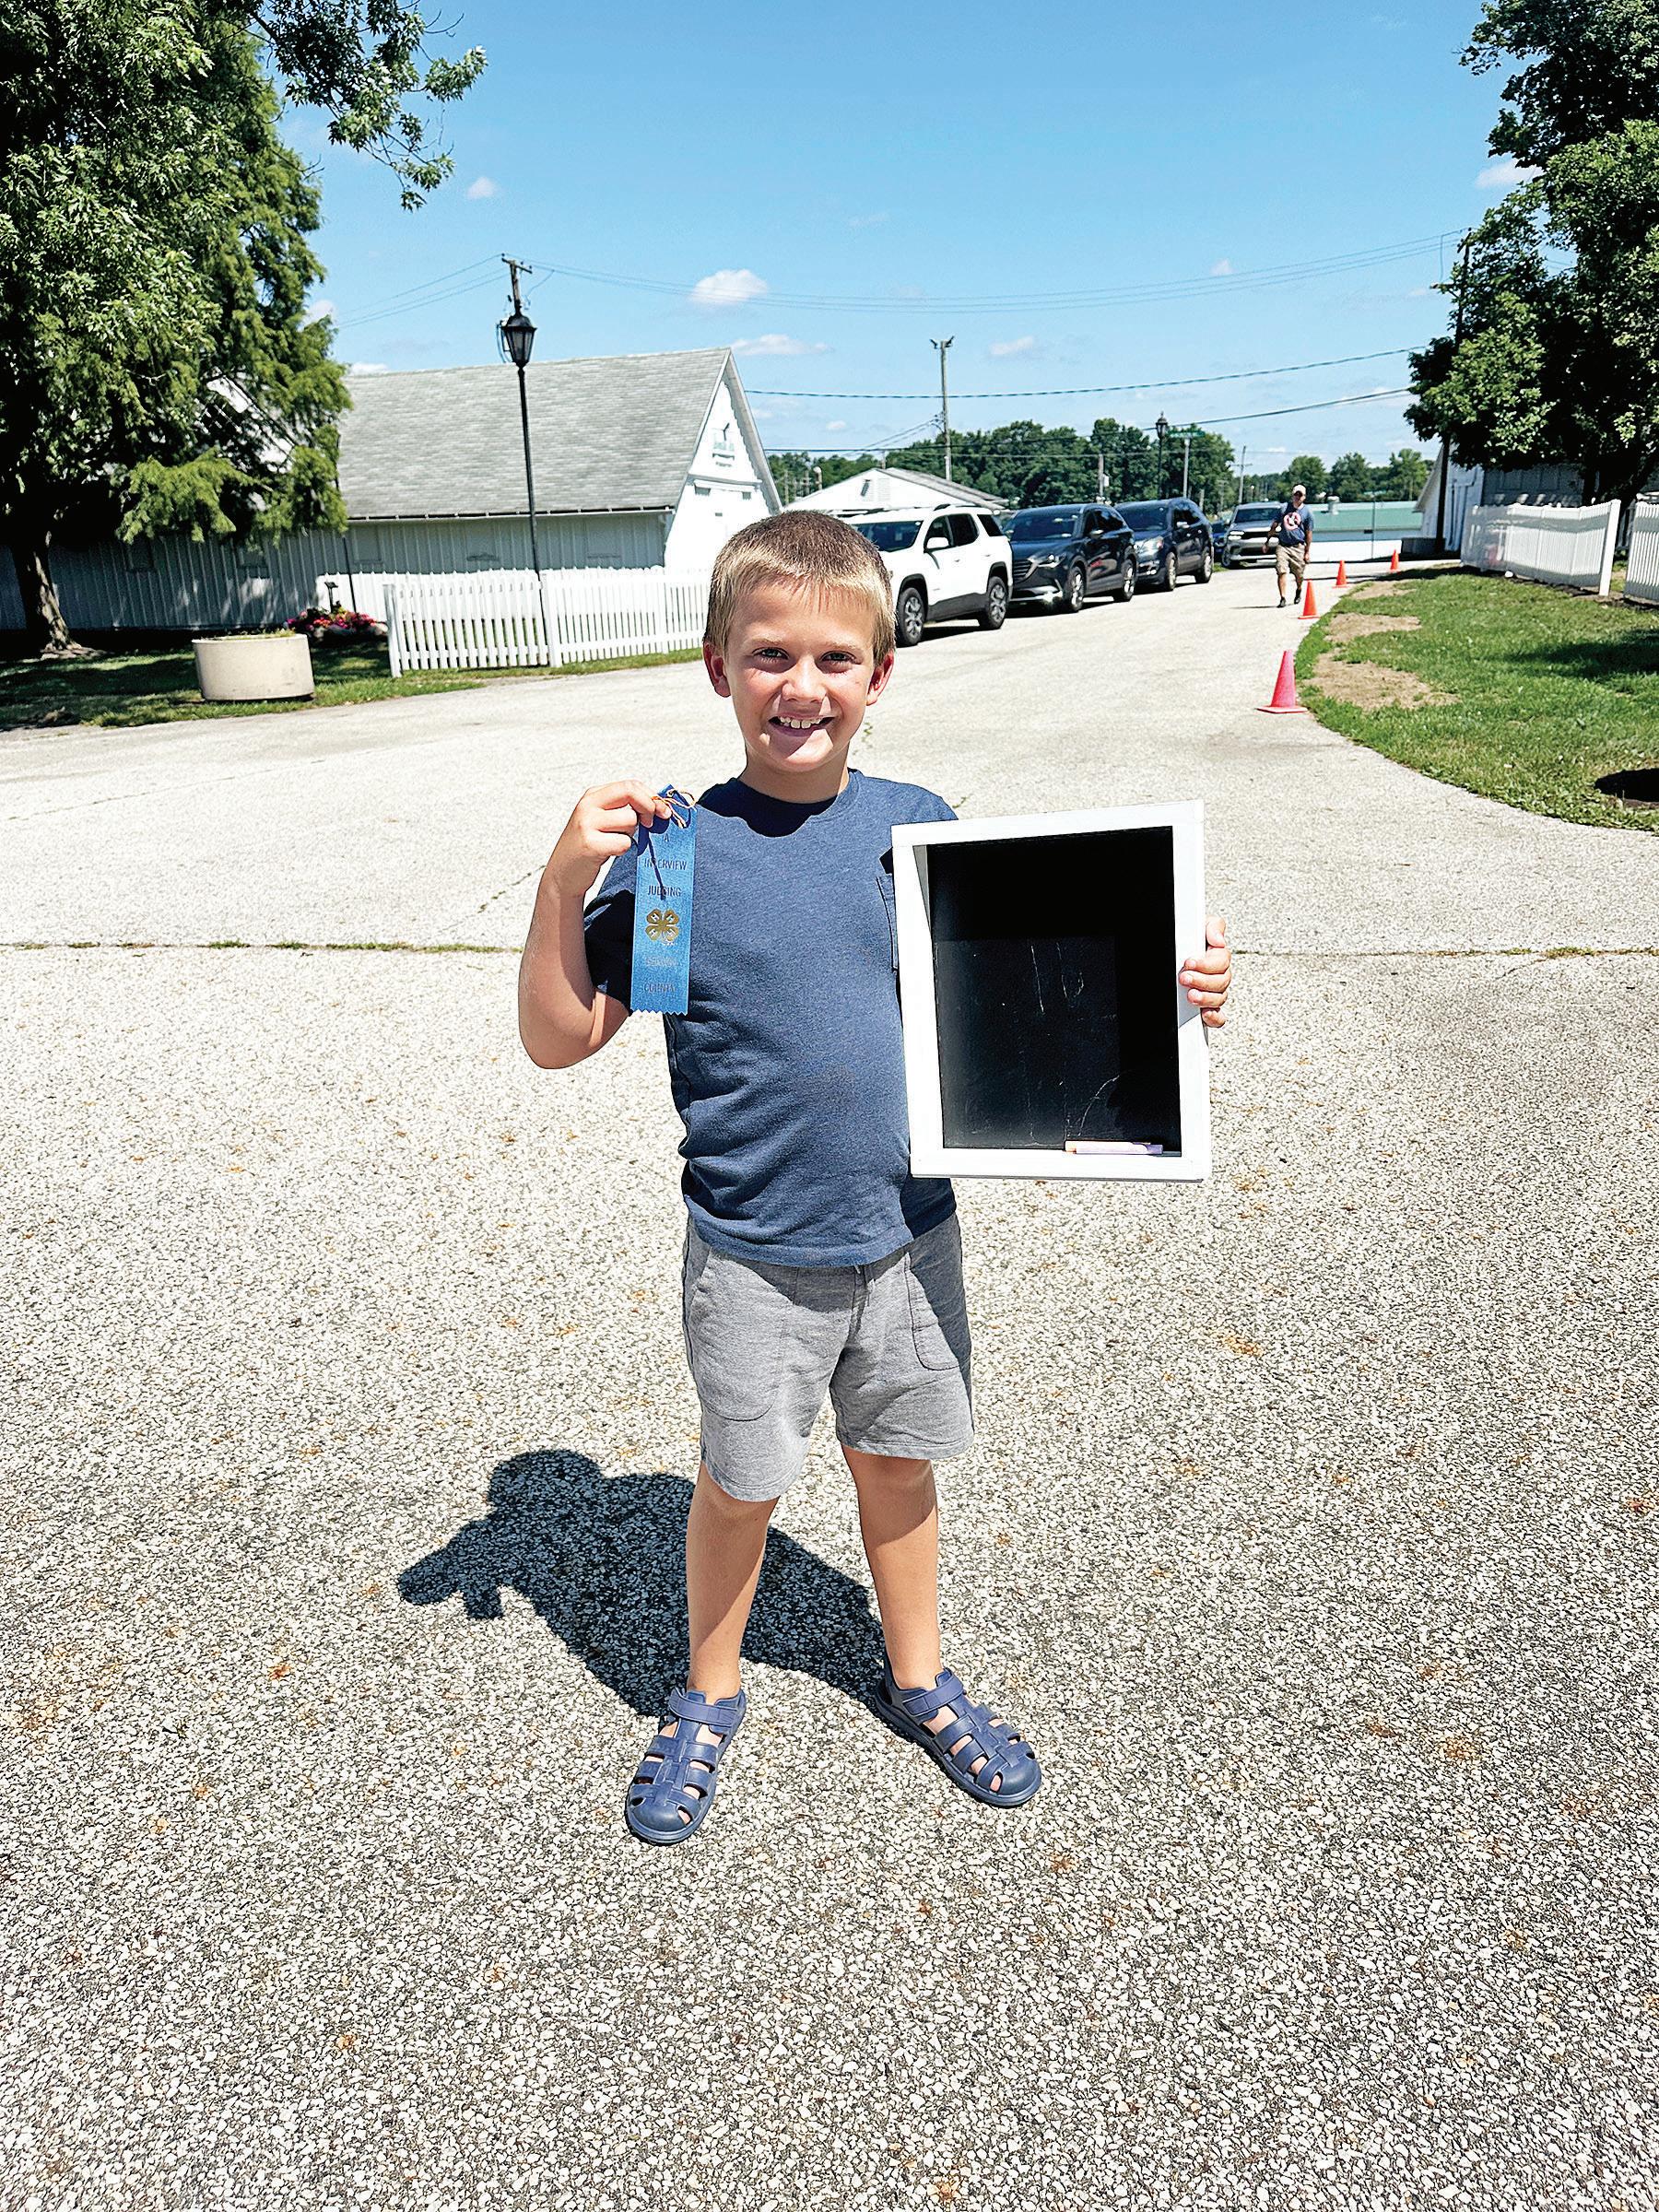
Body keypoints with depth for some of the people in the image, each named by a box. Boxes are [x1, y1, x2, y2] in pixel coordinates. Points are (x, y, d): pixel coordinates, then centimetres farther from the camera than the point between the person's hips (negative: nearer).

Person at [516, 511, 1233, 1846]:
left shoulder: (919, 826, -2)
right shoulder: (679, 851, -11)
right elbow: (558, 1040, -10)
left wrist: (1168, 984, -6)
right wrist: (566, 880, -25)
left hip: (908, 1231, 3)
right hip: (753, 1252, -2)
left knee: (899, 1460, 20)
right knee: (741, 1483, 14)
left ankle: (920, 1679, 45)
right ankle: (710, 1697, 41)